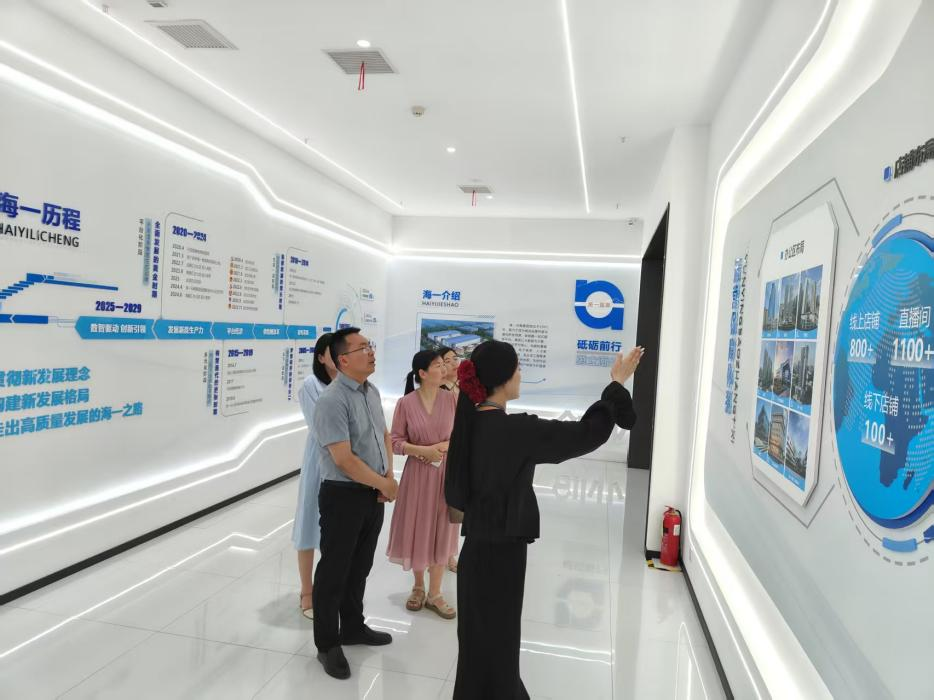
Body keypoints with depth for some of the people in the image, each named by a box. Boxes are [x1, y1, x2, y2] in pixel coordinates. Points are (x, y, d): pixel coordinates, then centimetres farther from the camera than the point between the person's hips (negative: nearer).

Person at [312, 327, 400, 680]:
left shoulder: (372, 391, 5)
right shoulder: (333, 401, -21)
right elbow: (344, 459, -23)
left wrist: (388, 475, 1)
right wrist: (384, 483, -12)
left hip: (374, 492, 8)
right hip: (344, 495, -7)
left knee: (360, 567, 21)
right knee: (334, 570, 7)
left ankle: (352, 627, 40)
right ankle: (327, 644, 25)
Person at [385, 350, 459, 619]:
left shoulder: (451, 399, -5)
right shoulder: (405, 403, -9)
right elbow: (395, 441, -6)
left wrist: (444, 446, -16)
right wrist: (422, 450, -19)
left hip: (447, 472, 1)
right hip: (417, 472, -1)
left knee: (441, 531, 8)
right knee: (416, 530, 9)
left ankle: (434, 593, 23)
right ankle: (418, 587, 31)